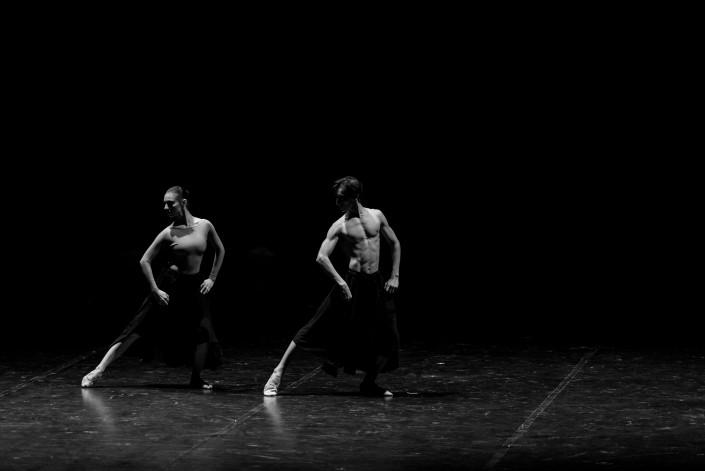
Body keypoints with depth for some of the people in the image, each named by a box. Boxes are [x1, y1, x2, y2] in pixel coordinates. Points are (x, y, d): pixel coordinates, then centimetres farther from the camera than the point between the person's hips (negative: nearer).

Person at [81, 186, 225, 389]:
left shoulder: (205, 226, -4)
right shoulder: (168, 233, -8)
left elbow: (220, 251, 14)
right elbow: (145, 261, -5)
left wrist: (212, 278, 8)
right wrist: (155, 290, -10)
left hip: (194, 287, 2)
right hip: (168, 285, -2)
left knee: (203, 333, -11)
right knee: (137, 328, -5)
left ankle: (196, 379, 11)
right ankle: (98, 370, -5)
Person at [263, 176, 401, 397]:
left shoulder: (376, 216, 5)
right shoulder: (339, 226, -4)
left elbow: (395, 244, 16)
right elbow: (322, 257, -12)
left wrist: (395, 276, 8)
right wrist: (341, 282, -20)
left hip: (376, 283, 3)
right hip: (351, 282, -3)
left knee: (386, 337, 1)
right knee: (318, 327, -6)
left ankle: (369, 383, 21)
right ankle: (279, 370, -3)